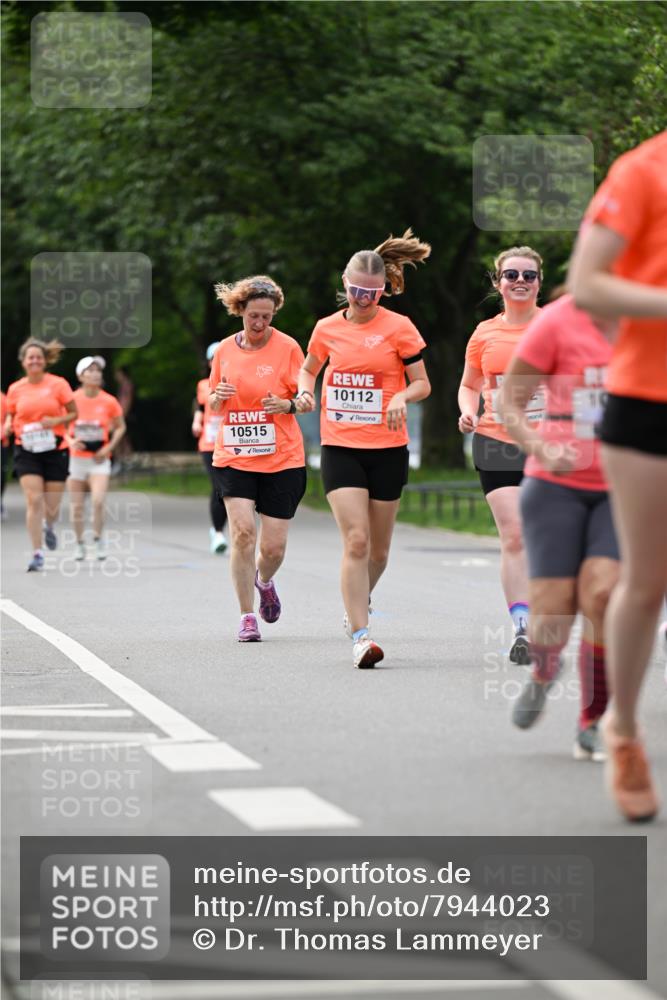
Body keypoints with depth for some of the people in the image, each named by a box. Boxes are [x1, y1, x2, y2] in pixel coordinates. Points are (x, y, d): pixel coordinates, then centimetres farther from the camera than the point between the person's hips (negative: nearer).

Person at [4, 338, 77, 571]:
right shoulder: (15, 389, 3)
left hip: (54, 449, 0)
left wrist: (56, 420, -17)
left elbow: (74, 414, 1)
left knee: (51, 506, 3)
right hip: (26, 450, 1)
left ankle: (49, 527, 41)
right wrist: (8, 425, -6)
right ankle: (37, 554, -6)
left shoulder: (58, 384, -3)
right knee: (34, 500, -13)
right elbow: (11, 414, 16)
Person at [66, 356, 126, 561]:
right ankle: (79, 543, 22)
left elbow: (120, 427, 10)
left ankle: (98, 539, 3)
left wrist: (109, 447, -4)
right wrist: (70, 441, -12)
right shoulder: (72, 400, -4)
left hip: (99, 460, -1)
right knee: (76, 506, 3)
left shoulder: (109, 402, -3)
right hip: (76, 459, 1)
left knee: (98, 500, -18)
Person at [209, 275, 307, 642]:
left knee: (273, 547, 0)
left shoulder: (287, 347, -3)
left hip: (281, 460, -1)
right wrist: (218, 396, -7)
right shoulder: (225, 350, 6)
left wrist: (287, 405, -20)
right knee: (242, 530, -16)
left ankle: (264, 580, 37)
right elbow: (212, 404, 16)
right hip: (233, 457, 1)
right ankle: (247, 616, -5)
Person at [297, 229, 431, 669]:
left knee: (379, 548, 10)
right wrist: (305, 390, 1)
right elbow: (309, 368, 23)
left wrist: (402, 397, -20)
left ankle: (361, 601, 40)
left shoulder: (399, 328, -3)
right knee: (356, 541, -14)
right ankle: (360, 635, -14)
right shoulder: (328, 328, 5)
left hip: (388, 450, 0)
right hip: (340, 447, 0)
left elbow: (422, 384, 1)